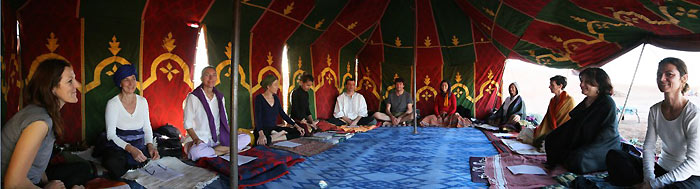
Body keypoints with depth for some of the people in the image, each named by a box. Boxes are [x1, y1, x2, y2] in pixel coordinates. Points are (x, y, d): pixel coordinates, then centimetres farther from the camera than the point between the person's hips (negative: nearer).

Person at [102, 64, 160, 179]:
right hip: (118, 148, -5)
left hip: (140, 147, 5)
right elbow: (111, 134, -11)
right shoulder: (112, 103, -9)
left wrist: (150, 145, -9)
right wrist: (130, 149, -26)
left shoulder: (142, 101, 5)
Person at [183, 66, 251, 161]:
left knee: (246, 138, -14)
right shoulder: (193, 97, -2)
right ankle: (225, 151, -18)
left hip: (219, 139, 5)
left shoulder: (220, 97, 14)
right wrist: (195, 138, -22)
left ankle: (212, 151, -19)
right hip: (201, 139, -5)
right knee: (195, 152, -40)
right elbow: (188, 124, -6)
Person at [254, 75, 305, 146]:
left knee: (298, 132, -12)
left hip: (274, 128, 7)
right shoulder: (259, 98, -8)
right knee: (262, 141, -42)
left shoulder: (275, 98, 12)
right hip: (263, 130, -7)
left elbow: (283, 114, 16)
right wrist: (261, 134, -36)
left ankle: (273, 138, -20)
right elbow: (258, 117, -20)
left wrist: (296, 126, 6)